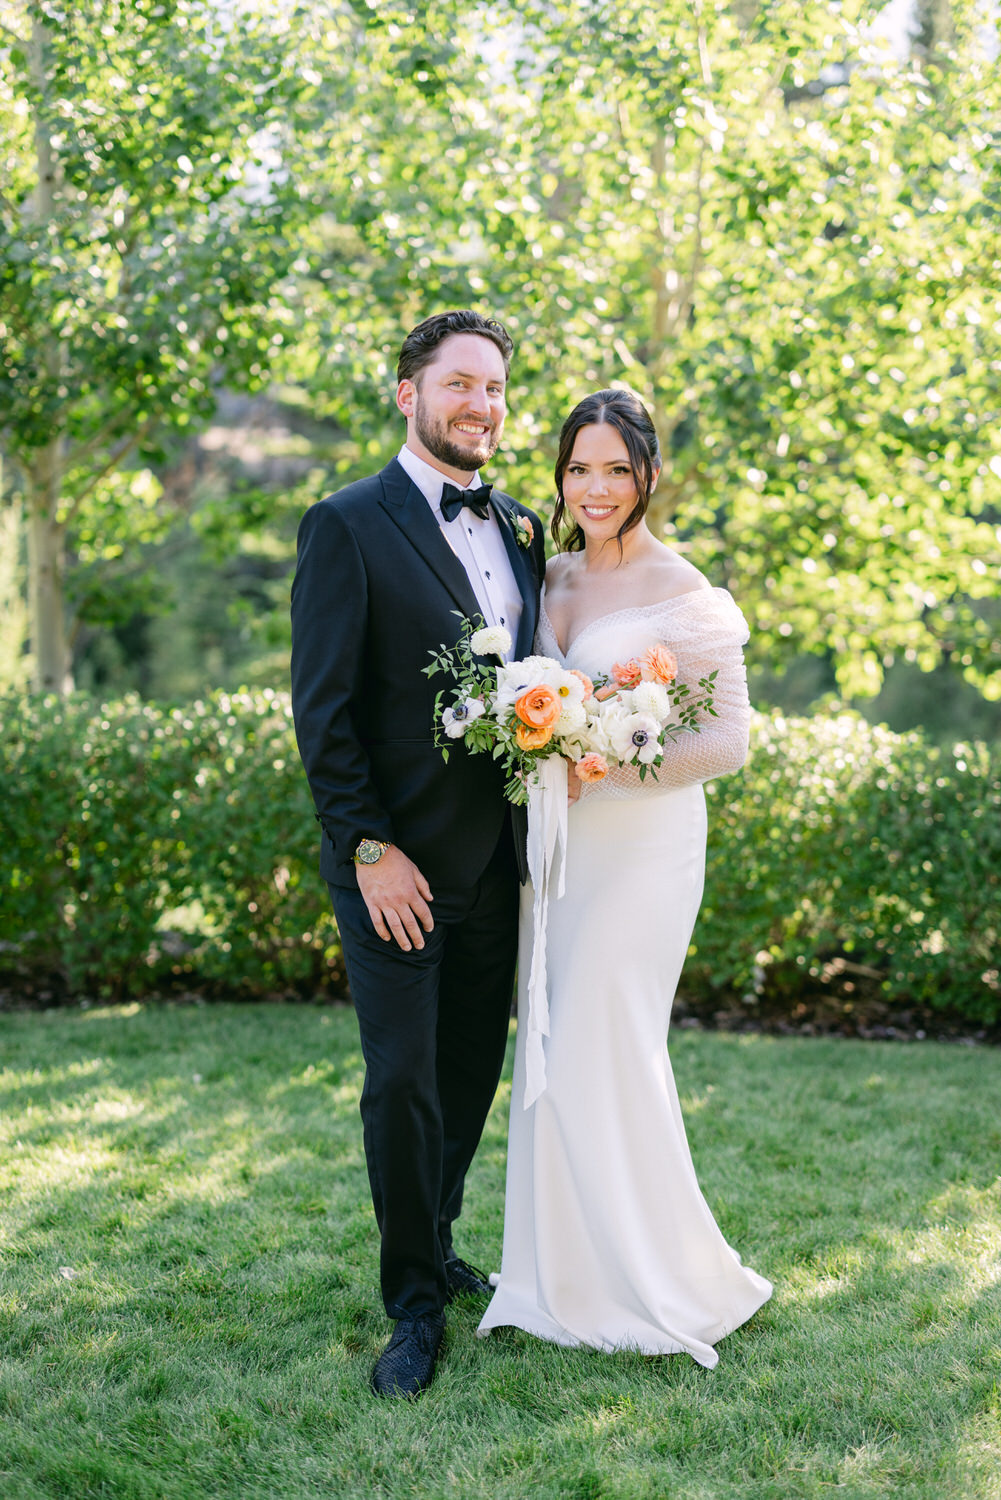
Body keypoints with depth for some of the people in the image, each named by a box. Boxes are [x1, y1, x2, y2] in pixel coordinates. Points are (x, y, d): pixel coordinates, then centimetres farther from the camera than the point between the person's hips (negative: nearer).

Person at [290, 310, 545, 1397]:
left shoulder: (523, 531, 11)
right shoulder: (348, 526, -8)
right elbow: (322, 710, -11)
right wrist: (370, 850, -15)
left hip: (498, 858, 6)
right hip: (398, 862, -6)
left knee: (473, 1074, 15)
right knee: (403, 1082, -1)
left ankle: (435, 1245, 34)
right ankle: (414, 1303, 15)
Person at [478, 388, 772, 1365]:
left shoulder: (684, 595, -10)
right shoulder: (554, 577, 10)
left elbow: (728, 741, -11)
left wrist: (609, 762, -21)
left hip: (639, 845, -7)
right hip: (552, 838, 7)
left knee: (603, 1054, -5)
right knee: (552, 1053, 10)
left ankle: (673, 1283, 11)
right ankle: (565, 1276, 23)